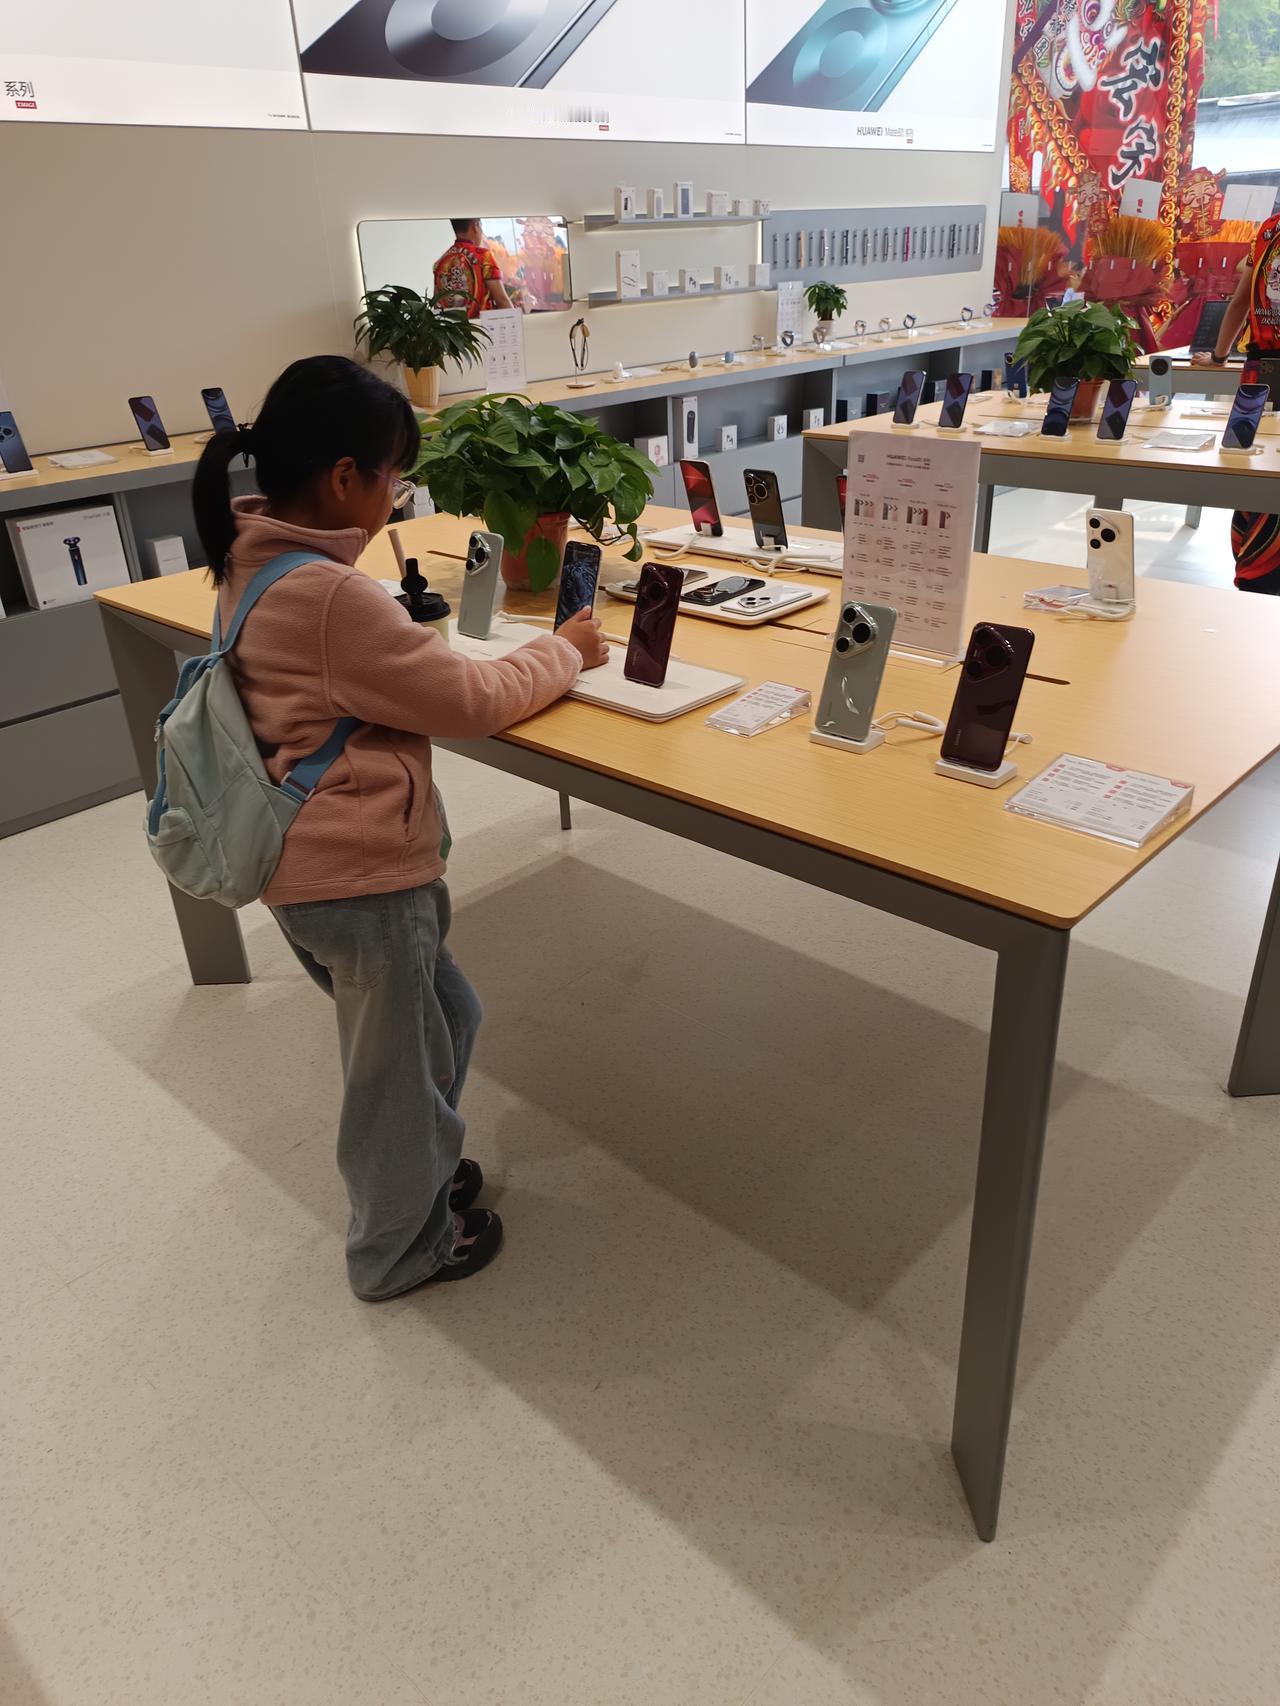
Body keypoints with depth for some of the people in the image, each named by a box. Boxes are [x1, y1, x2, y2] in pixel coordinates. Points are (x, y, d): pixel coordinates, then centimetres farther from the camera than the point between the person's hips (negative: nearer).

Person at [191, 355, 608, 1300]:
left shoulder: (253, 563, 4)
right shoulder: (331, 595, -26)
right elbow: (473, 702, -17)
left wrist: (409, 629, -1)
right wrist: (564, 651, -3)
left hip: (309, 862, 9)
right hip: (361, 876, -9)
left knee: (444, 1016, 26)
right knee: (397, 1067, 13)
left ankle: (419, 1169, 48)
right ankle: (401, 1248, 36)